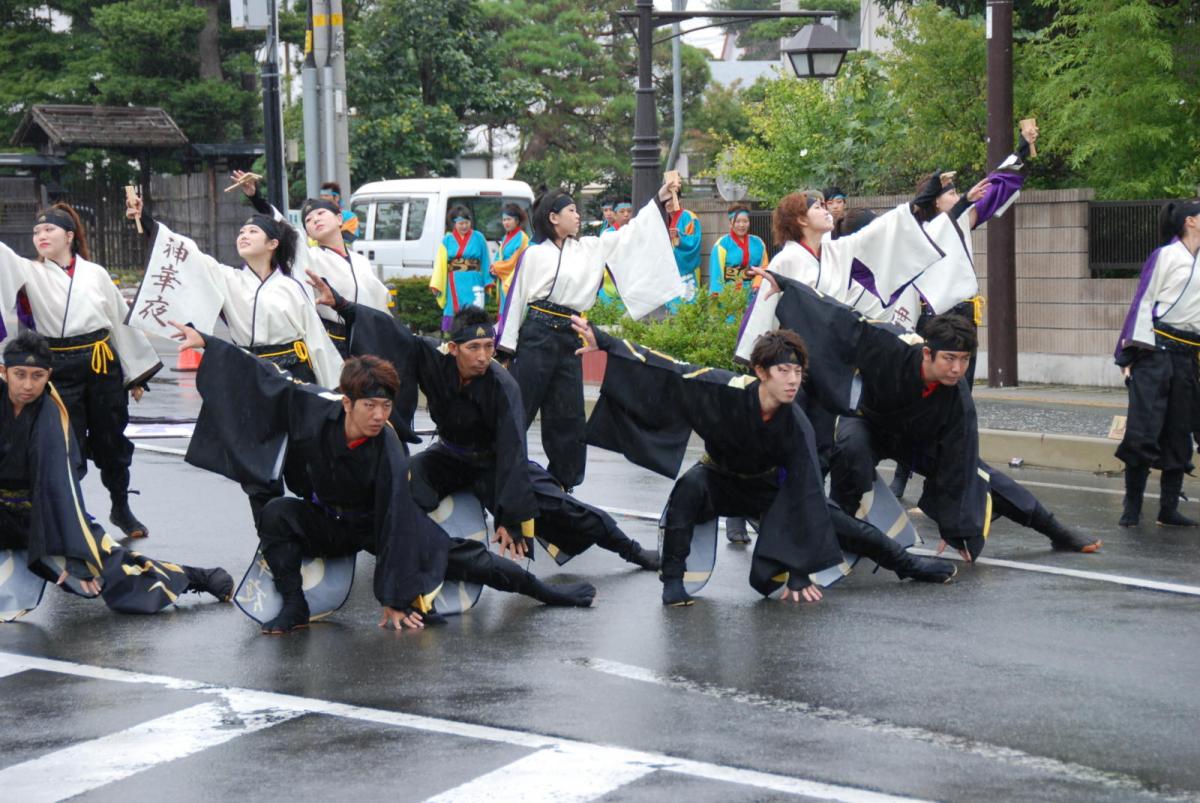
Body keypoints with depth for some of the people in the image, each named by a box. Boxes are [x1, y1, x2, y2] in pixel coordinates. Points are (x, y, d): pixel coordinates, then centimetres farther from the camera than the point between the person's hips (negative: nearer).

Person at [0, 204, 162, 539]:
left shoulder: (95, 274, 4)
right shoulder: (30, 273, 2)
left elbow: (122, 321, 8)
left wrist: (136, 373, 10)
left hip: (103, 365, 1)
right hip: (60, 369, -1)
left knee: (111, 442, 11)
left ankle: (121, 508, 29)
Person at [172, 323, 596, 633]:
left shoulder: (389, 454, -32)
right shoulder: (314, 409, -27)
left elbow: (395, 526, -29)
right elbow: (265, 380, -16)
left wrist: (394, 600, -28)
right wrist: (205, 342, -15)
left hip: (374, 525, -2)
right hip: (325, 521, 2)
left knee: (456, 556, -4)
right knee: (276, 514, -28)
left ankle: (545, 591, 13)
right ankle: (294, 608, -17)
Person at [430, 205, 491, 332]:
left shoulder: (478, 237, 4)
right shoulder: (448, 240, 7)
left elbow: (485, 261, 5)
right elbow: (440, 263, 6)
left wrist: (487, 282, 0)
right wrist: (436, 285, 0)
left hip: (473, 283, -1)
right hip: (454, 284, 1)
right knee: (454, 313, 3)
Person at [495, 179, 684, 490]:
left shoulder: (588, 248, 11)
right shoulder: (534, 254, -3)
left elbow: (629, 235, 15)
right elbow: (516, 299, -2)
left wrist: (659, 200, 11)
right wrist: (507, 346, -4)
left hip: (569, 338, 5)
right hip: (537, 335, -5)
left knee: (567, 416, 7)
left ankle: (561, 481, 15)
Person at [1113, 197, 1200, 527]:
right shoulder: (1165, 256, -3)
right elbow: (1143, 302, -5)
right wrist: (1132, 353, -10)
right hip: (1156, 349, -6)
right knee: (1143, 429, -8)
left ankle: (1168, 509, 14)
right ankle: (1131, 506, 1)